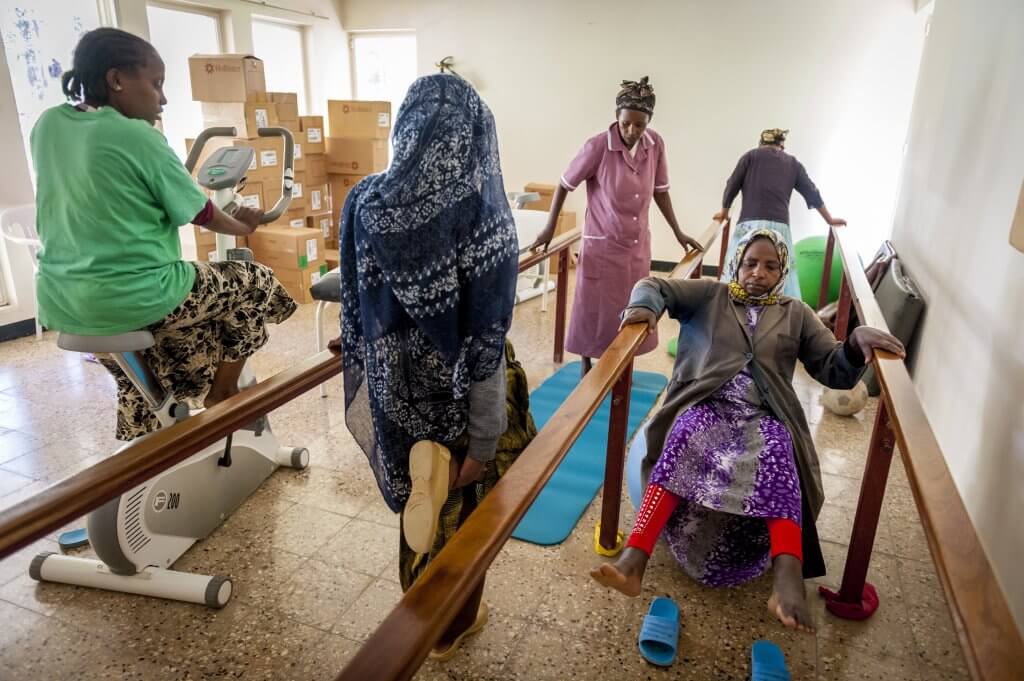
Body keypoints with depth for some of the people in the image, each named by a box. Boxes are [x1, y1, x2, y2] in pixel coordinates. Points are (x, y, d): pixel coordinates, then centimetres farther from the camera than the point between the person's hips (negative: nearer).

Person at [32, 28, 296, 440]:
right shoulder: (139, 138, -14)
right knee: (253, 283, 13)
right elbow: (203, 216, -4)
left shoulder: (47, 125, 6)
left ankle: (145, 431, 43)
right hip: (134, 298, -8)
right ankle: (220, 401, 27)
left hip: (60, 302, 8)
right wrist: (243, 227, 14)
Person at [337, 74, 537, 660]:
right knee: (462, 510, 20)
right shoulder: (483, 218, -22)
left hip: (395, 385, 4)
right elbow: (485, 345, -21)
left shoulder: (367, 202, -11)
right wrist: (486, 441, -14)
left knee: (419, 501, 28)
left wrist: (365, 346, 19)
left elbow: (360, 303, -1)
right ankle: (454, 624, 44)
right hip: (458, 393, -4)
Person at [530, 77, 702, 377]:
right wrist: (549, 228, -5)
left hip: (638, 245, 4)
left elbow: (660, 191, 7)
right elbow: (565, 186, -7)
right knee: (593, 310, 6)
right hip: (602, 245, -4)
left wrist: (678, 233, 8)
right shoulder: (597, 146, -18)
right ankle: (586, 369, 24)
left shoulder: (656, 144, -5)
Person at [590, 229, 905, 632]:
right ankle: (633, 560, -48)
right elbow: (654, 287, 12)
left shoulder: (796, 314, 24)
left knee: (776, 462, -35)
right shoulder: (709, 295, 20)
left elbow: (835, 371, 16)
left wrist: (856, 342, -7)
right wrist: (644, 306, -14)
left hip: (764, 415, 2)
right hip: (706, 404, -1)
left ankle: (787, 580, -53)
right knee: (683, 446, -37)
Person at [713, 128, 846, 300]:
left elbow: (732, 186, 13)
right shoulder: (793, 163, 22)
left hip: (750, 224, -2)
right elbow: (812, 193, 24)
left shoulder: (751, 155, 15)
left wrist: (724, 211, 29)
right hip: (779, 226, 2)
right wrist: (829, 219, 34)